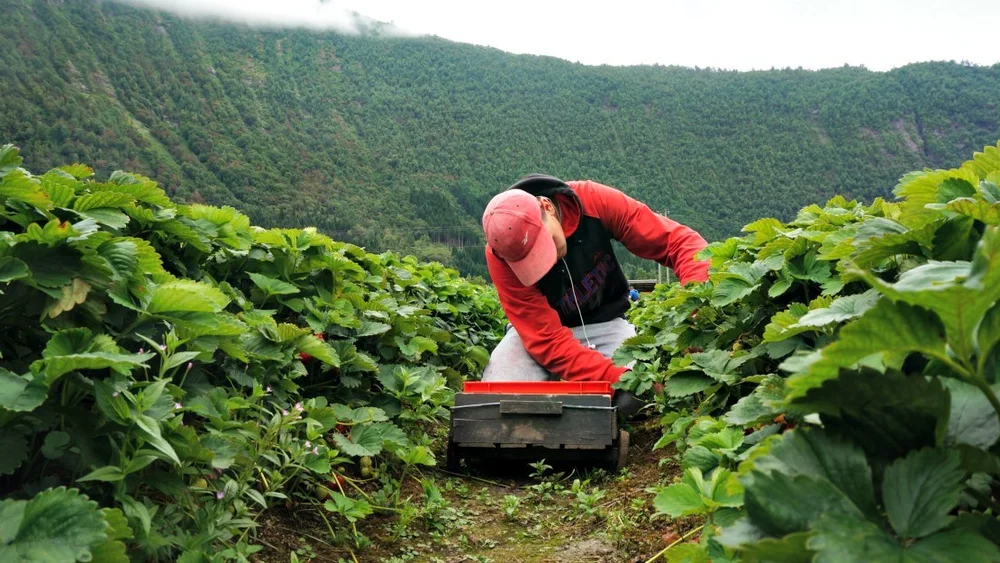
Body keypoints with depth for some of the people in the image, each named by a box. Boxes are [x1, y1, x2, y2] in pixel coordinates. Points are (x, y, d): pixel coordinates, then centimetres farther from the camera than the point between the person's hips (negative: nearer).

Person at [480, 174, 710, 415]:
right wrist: (618, 379, -42)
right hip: (539, 329, -1)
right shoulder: (501, 254, -26)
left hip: (605, 324, 1)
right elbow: (548, 340, -30)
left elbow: (679, 241, -22)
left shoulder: (594, 201, -23)